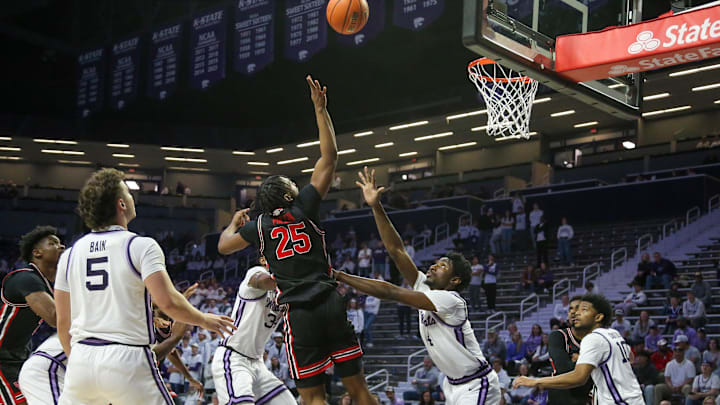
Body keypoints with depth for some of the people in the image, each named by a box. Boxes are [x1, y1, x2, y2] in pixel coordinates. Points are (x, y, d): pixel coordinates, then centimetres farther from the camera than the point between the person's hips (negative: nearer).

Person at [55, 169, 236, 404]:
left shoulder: (70, 254, 9)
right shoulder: (141, 246, -5)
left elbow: (63, 323, 12)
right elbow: (169, 303, -14)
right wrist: (203, 320, 4)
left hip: (81, 359, 4)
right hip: (127, 359, -4)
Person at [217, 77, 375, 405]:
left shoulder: (259, 226, 6)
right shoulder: (305, 208, 4)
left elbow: (223, 246, 22)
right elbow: (329, 157, 7)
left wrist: (236, 221, 41)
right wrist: (320, 109, 11)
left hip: (299, 315, -1)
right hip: (331, 305, 1)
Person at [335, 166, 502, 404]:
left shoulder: (450, 300, -24)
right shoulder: (425, 288, -1)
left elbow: (390, 292, -30)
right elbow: (395, 250, -5)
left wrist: (340, 277, -29)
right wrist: (376, 207, -11)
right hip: (454, 384, 9)